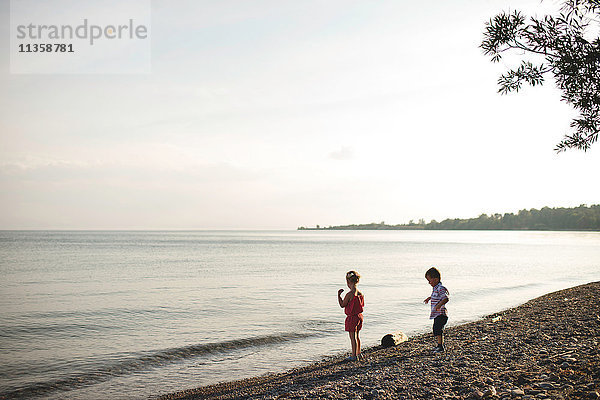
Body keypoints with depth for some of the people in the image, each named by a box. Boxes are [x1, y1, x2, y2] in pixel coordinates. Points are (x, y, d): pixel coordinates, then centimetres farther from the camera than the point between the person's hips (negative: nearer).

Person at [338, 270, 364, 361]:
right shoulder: (360, 293, 1)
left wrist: (339, 295, -4)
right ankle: (358, 353, 29)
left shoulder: (349, 294, -22)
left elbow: (342, 305, -12)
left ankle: (354, 356, 5)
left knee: (353, 337, 0)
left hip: (352, 318, -8)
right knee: (356, 336, 20)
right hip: (359, 316, 8)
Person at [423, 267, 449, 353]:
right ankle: (440, 345, 29)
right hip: (436, 314, 11)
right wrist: (429, 298, 45)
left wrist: (439, 304, -41)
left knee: (437, 329, -17)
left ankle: (440, 346, -14)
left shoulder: (440, 288, -18)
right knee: (436, 329, 17)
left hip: (441, 314, -11)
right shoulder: (435, 288, 13)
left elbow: (446, 298, -29)